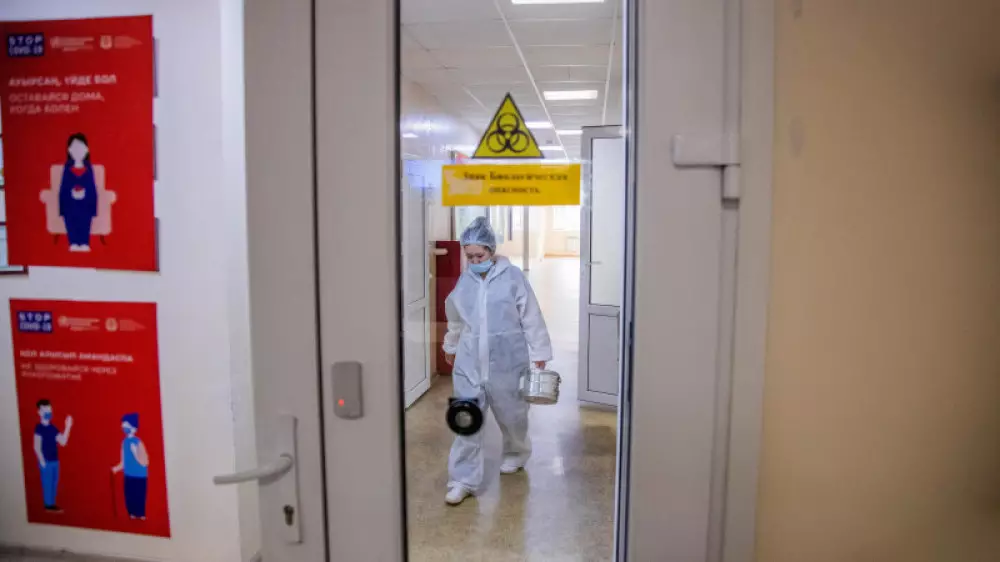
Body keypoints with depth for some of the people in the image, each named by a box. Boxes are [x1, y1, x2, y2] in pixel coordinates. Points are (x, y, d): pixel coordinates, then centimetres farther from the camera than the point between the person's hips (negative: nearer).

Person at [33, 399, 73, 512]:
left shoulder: (52, 427, 8)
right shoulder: (39, 428, -12)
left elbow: (63, 442, 7)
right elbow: (37, 447, -14)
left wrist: (68, 427, 1)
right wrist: (42, 461, -15)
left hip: (55, 460, 7)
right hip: (46, 461, -7)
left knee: (54, 483, 11)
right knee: (47, 483, 0)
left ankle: (52, 504, 19)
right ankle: (48, 505, 9)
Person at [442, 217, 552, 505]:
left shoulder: (513, 276, -10)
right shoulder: (464, 280, 3)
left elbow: (531, 317, -6)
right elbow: (456, 319, 18)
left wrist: (539, 353, -6)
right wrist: (451, 347, 29)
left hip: (507, 360, -3)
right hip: (470, 361, 3)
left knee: (511, 413, 15)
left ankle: (516, 454, 44)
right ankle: (464, 479, 9)